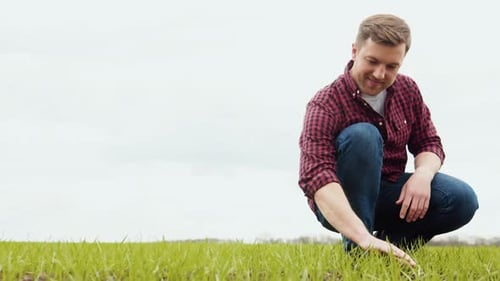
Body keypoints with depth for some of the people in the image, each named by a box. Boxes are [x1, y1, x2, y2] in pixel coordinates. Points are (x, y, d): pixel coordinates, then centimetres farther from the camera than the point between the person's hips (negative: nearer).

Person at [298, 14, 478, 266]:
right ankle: (355, 250, -25)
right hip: (339, 205, -5)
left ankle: (392, 241, 2)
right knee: (363, 135, -33)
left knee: (462, 200, -20)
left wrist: (422, 174, -24)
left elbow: (429, 143, 4)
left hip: (390, 195, 5)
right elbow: (316, 177, -37)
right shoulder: (325, 105, -23)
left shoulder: (408, 91, -3)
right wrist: (364, 238, -52)